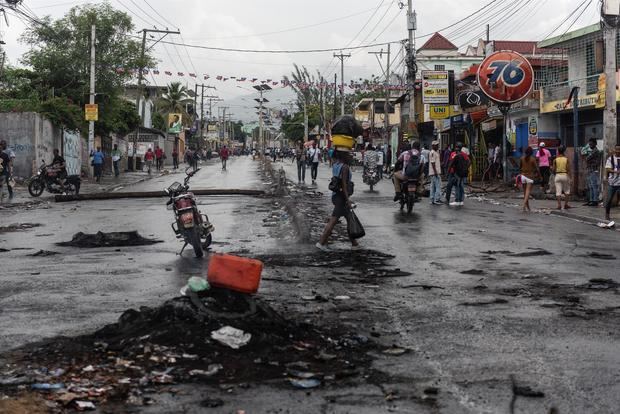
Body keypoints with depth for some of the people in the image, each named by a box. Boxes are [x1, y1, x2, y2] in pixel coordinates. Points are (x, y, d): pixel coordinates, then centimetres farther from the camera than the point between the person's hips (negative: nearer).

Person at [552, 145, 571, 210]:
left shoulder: (555, 160, -1)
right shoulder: (566, 159, -3)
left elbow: (553, 170, -1)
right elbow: (568, 169, -7)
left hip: (558, 176, 0)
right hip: (565, 175, 0)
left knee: (558, 191, 1)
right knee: (567, 190, 15)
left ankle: (559, 205, -6)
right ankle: (566, 204, 14)